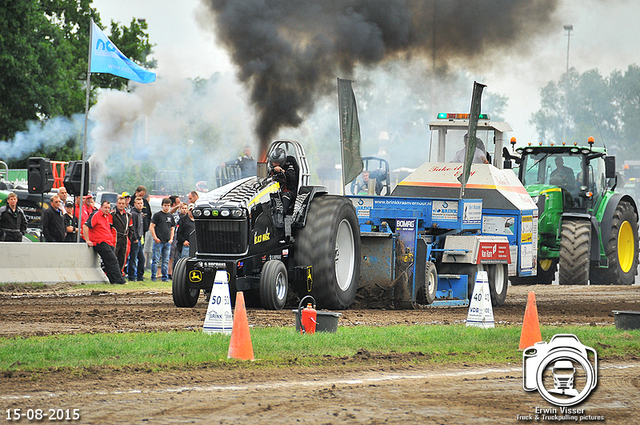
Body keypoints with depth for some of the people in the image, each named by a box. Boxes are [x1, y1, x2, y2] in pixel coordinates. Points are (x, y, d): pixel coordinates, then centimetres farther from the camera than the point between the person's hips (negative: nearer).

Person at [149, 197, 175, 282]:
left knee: (166, 261, 6)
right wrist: (155, 238, -11)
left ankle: (165, 277, 11)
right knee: (156, 260, -5)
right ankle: (153, 276, -1)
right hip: (158, 241, -5)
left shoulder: (171, 216, 14)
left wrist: (171, 239, 9)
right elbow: (151, 227, -4)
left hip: (167, 242, 5)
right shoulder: (157, 215, -1)